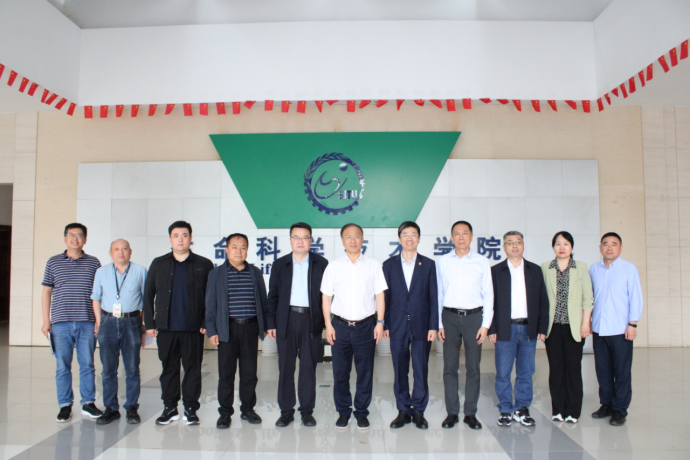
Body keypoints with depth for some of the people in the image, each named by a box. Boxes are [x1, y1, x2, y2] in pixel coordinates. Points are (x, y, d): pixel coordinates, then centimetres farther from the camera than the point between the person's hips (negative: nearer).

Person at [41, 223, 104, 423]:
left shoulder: (93, 263, 7)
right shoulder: (53, 262, 8)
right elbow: (47, 292, 9)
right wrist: (46, 320, 3)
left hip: (87, 323, 0)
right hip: (60, 323, 0)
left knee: (87, 364, 5)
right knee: (62, 366, 5)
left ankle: (88, 403, 16)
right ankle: (65, 406, 16)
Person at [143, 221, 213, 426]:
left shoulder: (203, 265, 4)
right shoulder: (158, 264, 10)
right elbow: (148, 295, 10)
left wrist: (207, 323, -5)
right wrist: (149, 323, 3)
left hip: (193, 328, -2)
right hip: (166, 328, 2)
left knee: (193, 368, 4)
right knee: (168, 368, 9)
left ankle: (190, 408, 16)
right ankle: (170, 407, 22)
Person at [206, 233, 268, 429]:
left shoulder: (255, 273, 8)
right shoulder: (217, 274, 4)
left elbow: (263, 300, 11)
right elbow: (210, 304, 3)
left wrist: (265, 326, 7)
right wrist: (211, 330, -4)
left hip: (250, 328, 2)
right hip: (227, 329, -1)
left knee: (250, 372, 8)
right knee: (226, 373, 4)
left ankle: (248, 409, 22)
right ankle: (225, 412, 16)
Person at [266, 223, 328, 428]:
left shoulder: (321, 264, 4)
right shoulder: (280, 265, 8)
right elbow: (272, 296, 8)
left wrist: (326, 321, -2)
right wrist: (271, 323, 3)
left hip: (311, 320, -1)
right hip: (287, 320, 1)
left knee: (309, 366, 5)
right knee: (285, 367, 5)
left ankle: (307, 410, 18)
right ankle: (286, 411, 17)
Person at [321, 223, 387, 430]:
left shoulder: (373, 266, 3)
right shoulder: (333, 266, 4)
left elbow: (379, 296, 4)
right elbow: (326, 297, 5)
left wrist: (380, 323, -3)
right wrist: (328, 325, -1)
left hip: (366, 325, 0)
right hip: (340, 325, 1)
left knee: (365, 371, 6)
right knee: (340, 371, 7)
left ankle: (362, 411, 21)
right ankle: (343, 411, 22)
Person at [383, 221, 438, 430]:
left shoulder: (428, 264, 4)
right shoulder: (389, 265, 6)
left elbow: (433, 297, 2)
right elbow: (385, 296, 5)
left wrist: (433, 326, -4)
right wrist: (385, 324, 0)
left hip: (421, 326, -1)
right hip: (397, 326, 1)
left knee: (421, 371, 4)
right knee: (400, 371, 7)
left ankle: (418, 411, 18)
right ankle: (403, 411, 19)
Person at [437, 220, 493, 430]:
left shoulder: (482, 262, 2)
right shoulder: (442, 262, 4)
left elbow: (488, 295, 3)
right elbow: (438, 294, 6)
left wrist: (485, 325, -3)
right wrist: (439, 323, 2)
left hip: (474, 317, 0)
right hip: (450, 317, 1)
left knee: (473, 367, 6)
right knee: (450, 367, 4)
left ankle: (471, 413, 18)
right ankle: (452, 412, 16)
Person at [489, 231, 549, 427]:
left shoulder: (535, 270, 9)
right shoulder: (496, 271, 3)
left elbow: (543, 301, 8)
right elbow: (490, 301, 1)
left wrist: (542, 328, 1)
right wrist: (491, 329, -6)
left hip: (529, 329, 2)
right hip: (505, 329, -2)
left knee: (526, 372, 8)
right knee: (503, 373, 3)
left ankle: (521, 409, 21)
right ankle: (505, 410, 15)